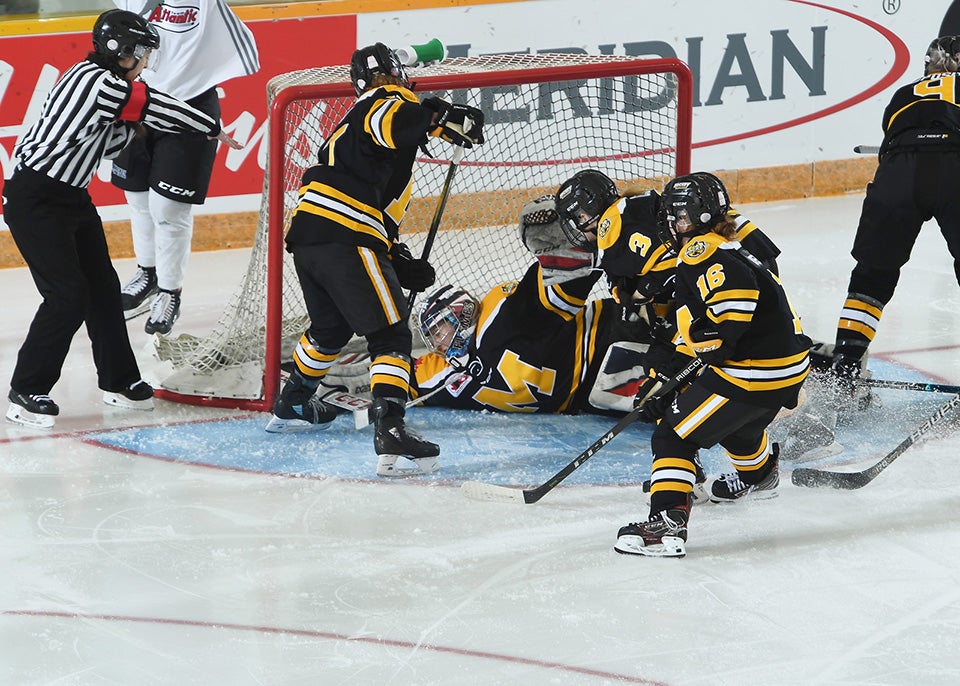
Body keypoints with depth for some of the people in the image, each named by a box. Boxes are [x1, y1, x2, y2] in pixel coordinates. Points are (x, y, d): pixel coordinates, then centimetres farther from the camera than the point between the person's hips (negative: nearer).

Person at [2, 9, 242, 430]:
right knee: (67, 294, -12)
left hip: (71, 197, 10)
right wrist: (213, 130, -4)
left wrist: (132, 124, 0)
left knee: (103, 287, 12)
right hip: (35, 201, -10)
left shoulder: (97, 80, 10)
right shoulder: (97, 81, -21)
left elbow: (103, 145, 14)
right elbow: (159, 109, -16)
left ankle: (118, 381, 24)